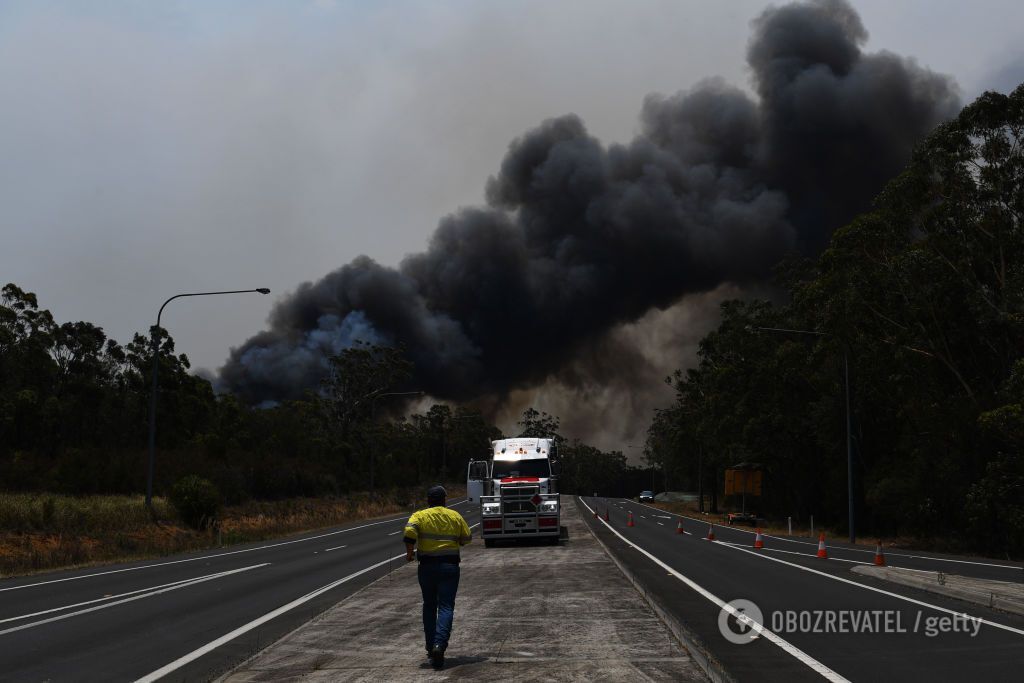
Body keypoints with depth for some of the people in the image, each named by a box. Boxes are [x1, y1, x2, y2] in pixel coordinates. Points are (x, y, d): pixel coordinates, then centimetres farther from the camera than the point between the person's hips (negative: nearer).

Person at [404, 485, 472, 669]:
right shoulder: (455, 516, 6)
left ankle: (431, 647, 19)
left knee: (429, 606, 16)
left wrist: (409, 552, -5)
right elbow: (467, 538, 10)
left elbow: (409, 532, -18)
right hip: (450, 566, 0)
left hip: (427, 566, 0)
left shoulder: (420, 515, 0)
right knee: (446, 607, -3)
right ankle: (439, 644, -22)